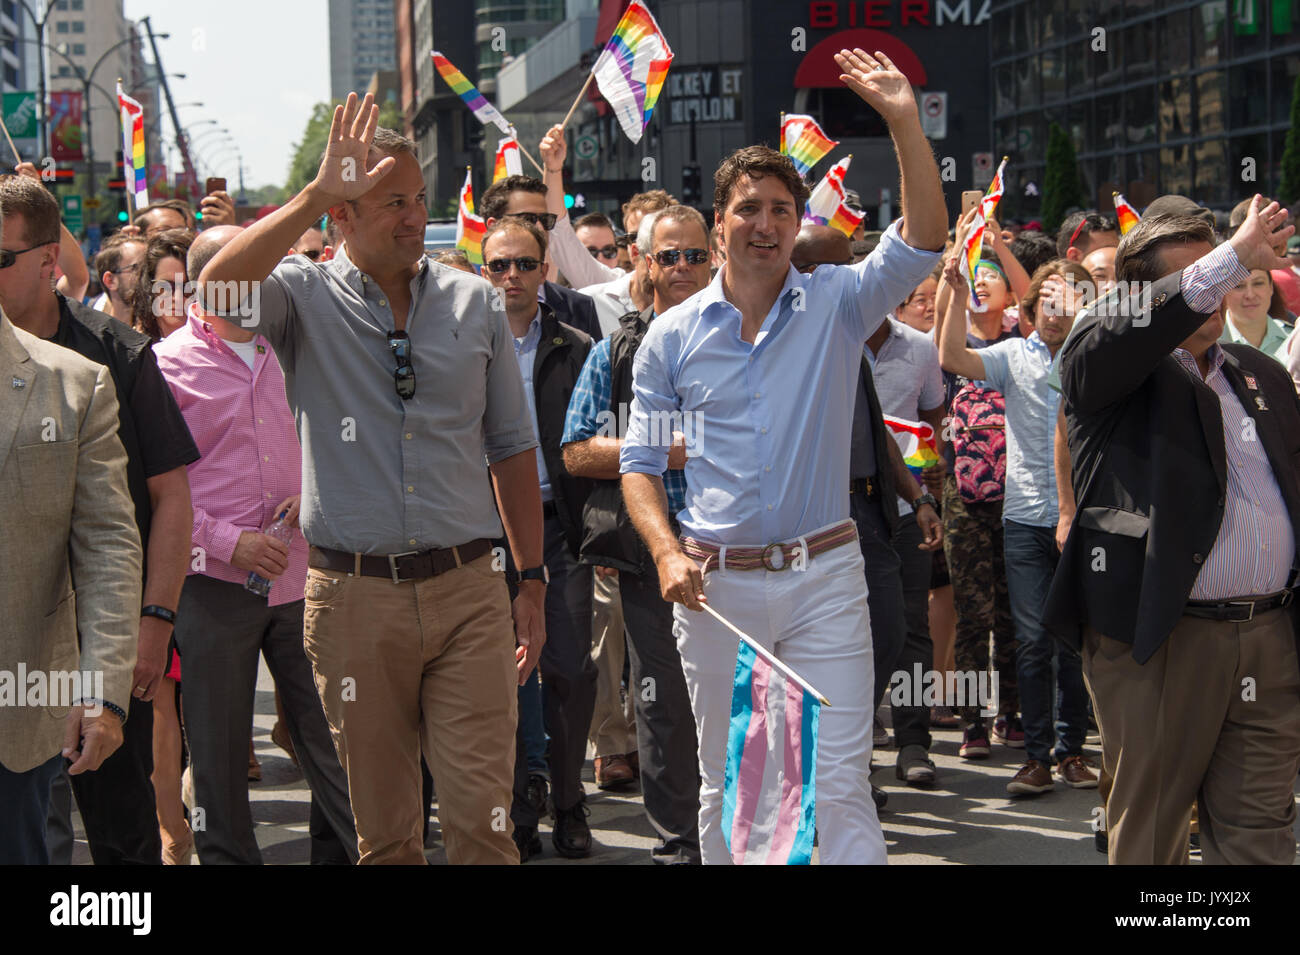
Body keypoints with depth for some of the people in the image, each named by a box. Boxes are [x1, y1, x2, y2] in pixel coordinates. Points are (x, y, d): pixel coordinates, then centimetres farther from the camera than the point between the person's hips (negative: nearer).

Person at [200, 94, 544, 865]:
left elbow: (512, 449, 12)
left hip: (467, 590, 1)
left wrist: (532, 581, 9)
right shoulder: (306, 298, 0)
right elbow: (217, 289, -24)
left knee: (483, 815, -3)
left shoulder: (474, 302, 8)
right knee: (382, 827, 9)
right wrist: (313, 194, -23)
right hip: (354, 596, -1)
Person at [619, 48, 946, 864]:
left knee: (841, 782, -4)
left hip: (823, 577, -1)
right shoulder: (674, 335, 5)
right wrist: (667, 553, -9)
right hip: (717, 583, 1)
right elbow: (640, 462, 8)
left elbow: (922, 244, -11)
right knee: (727, 784, 11)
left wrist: (904, 122, -20)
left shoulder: (838, 304, 3)